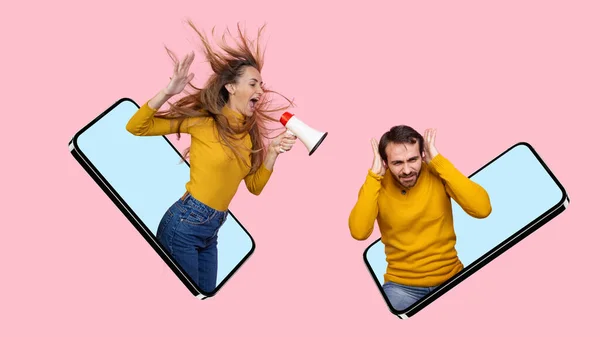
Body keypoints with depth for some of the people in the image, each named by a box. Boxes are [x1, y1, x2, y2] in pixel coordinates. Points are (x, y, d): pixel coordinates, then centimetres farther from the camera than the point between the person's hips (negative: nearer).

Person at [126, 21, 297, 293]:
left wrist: (273, 151, -2)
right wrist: (169, 91, -24)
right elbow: (135, 127, -11)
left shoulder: (250, 132, 6)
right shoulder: (203, 120, -12)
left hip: (211, 230, 7)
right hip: (183, 224, -7)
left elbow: (255, 186, 11)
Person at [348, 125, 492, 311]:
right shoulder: (376, 185, -8)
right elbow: (359, 232, -24)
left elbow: (482, 209, -23)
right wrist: (373, 176, -21)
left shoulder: (437, 174, -9)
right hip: (401, 284, -1)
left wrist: (440, 162, -21)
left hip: (450, 276, 1)